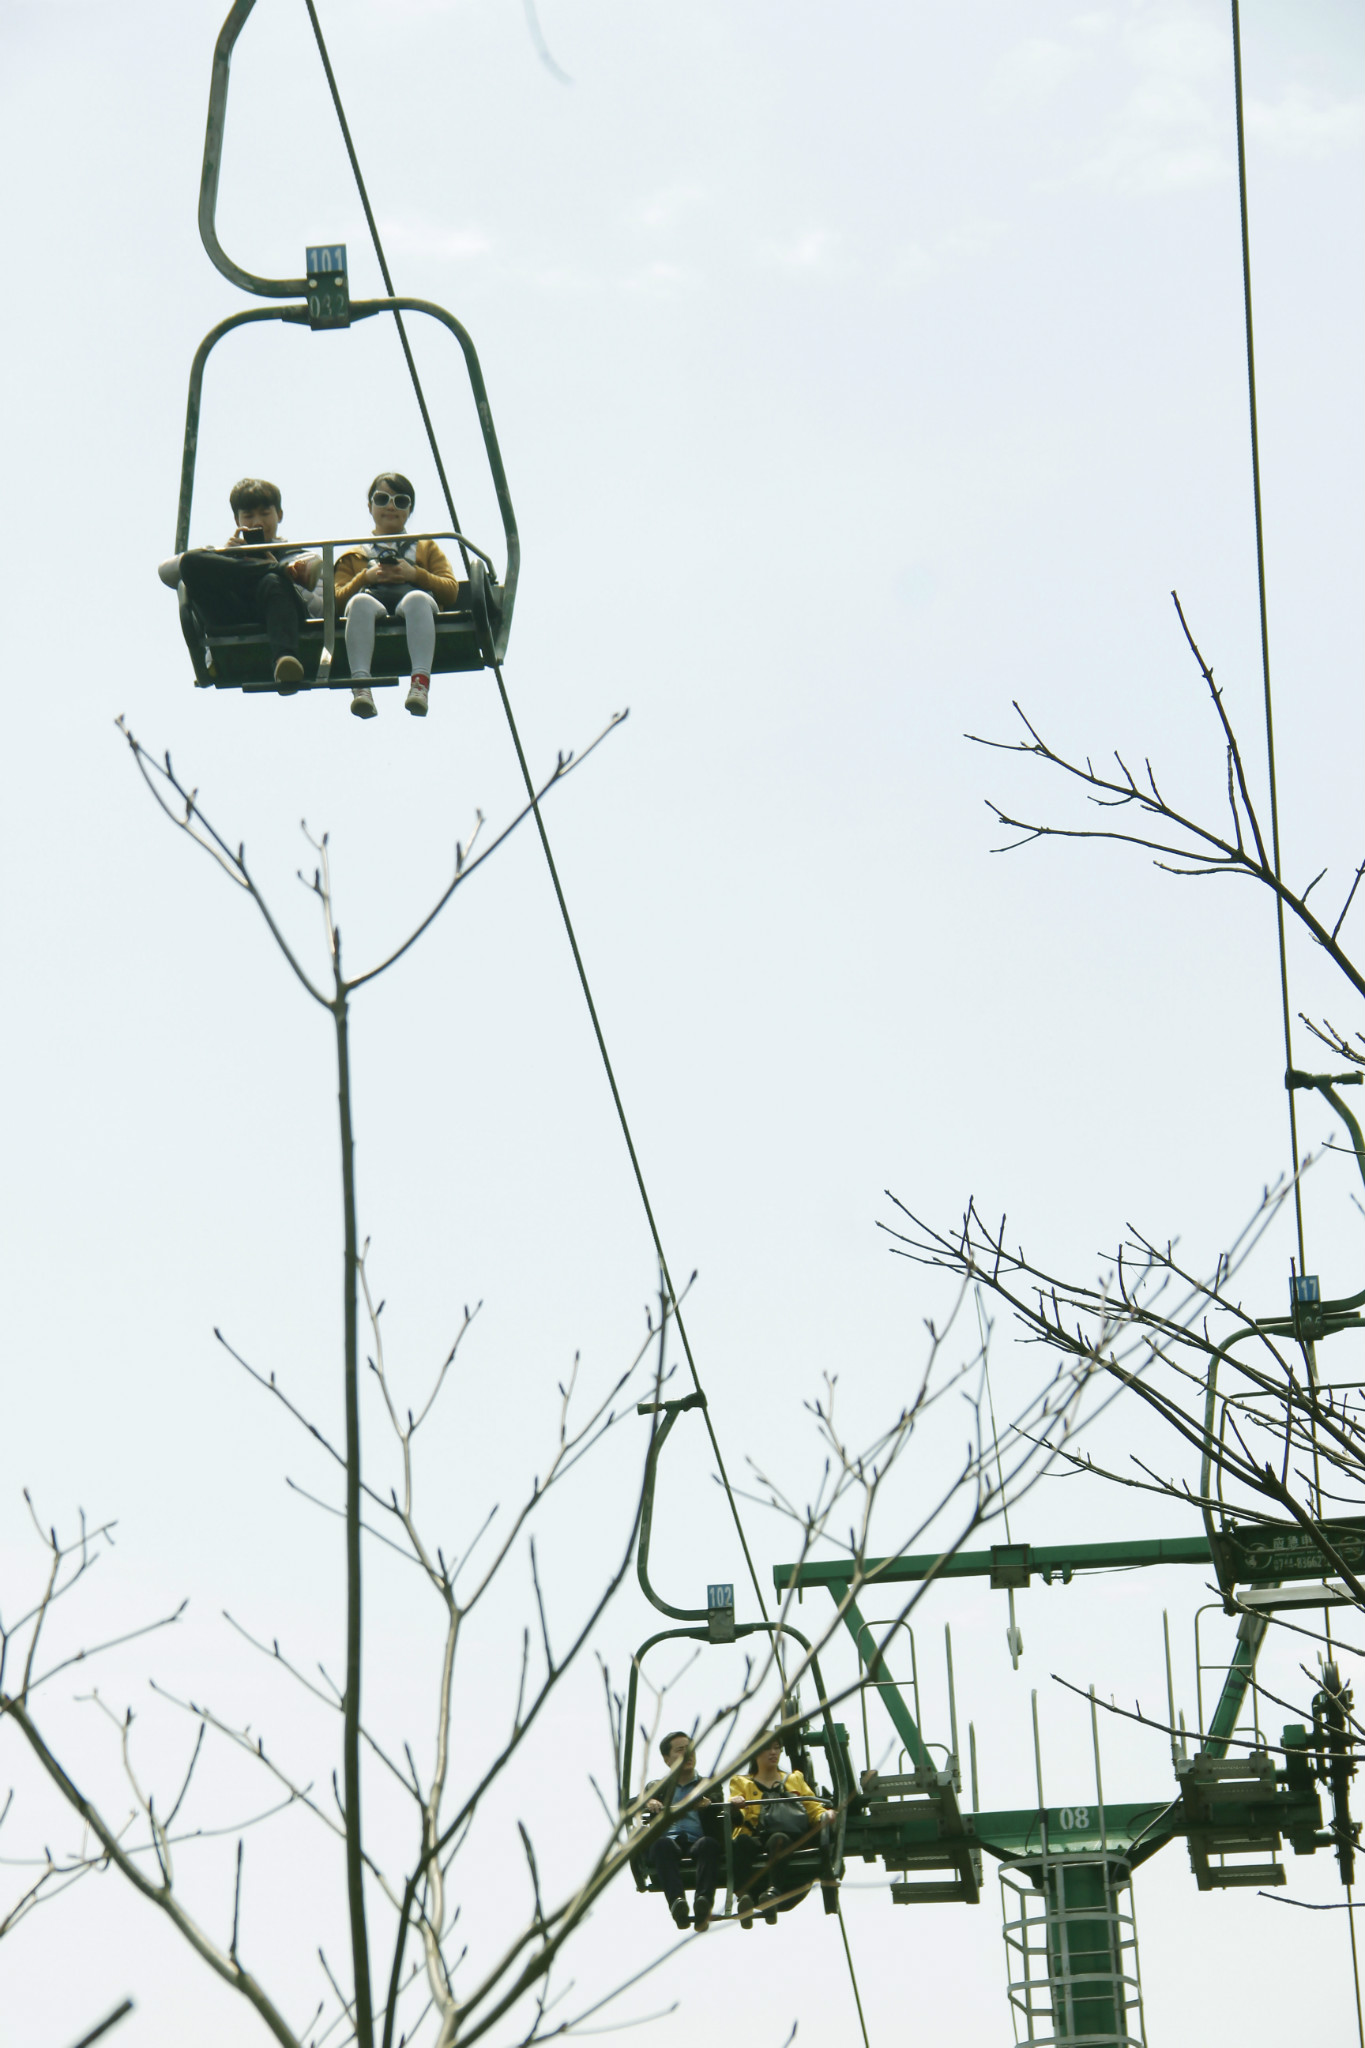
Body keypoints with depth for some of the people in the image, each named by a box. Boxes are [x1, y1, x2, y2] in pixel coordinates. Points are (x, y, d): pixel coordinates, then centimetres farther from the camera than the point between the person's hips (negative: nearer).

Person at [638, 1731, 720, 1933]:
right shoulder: (657, 1786, 29)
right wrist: (648, 1803, -12)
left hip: (697, 1841, 0)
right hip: (668, 1838, 0)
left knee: (708, 1844, -36)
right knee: (664, 1844, -38)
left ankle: (705, 1903, -59)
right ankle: (676, 1902, -59)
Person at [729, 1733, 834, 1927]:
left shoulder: (795, 1779, 36)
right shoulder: (741, 1783, 31)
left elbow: (814, 1808, 23)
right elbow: (739, 1817, 12)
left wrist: (824, 1815, -1)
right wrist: (735, 1809, -13)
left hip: (794, 1840, 0)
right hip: (759, 1837, 0)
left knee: (778, 1839, -39)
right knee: (742, 1841, -38)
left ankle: (773, 1891, -63)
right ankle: (743, 1895, -57)